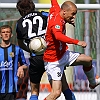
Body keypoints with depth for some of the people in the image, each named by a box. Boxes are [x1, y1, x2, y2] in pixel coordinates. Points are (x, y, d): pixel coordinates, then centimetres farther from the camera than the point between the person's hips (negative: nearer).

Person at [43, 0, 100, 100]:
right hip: (53, 61, -10)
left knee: (88, 60, 20)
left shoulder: (55, 10, -2)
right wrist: (77, 42, -49)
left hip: (63, 54, 10)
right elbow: (58, 36, -49)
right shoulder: (56, 22, -28)